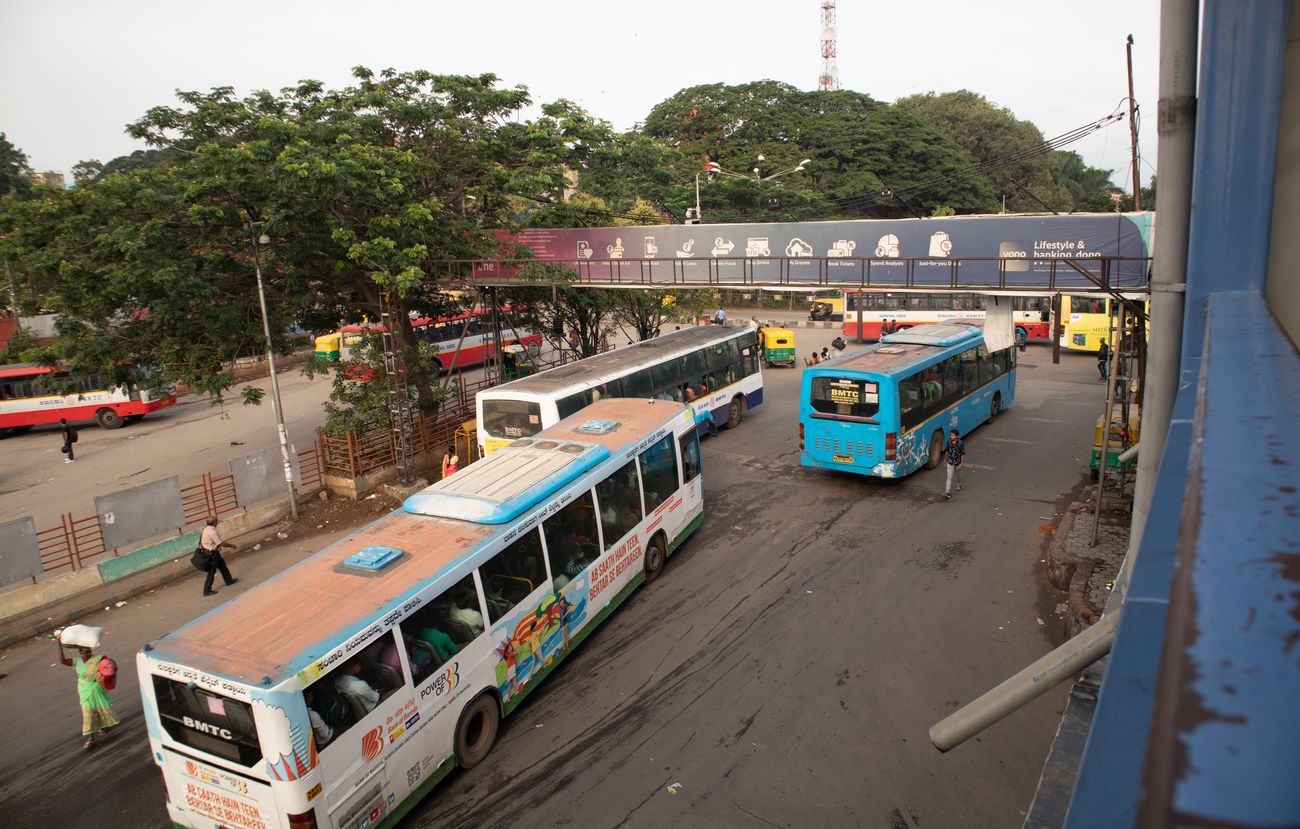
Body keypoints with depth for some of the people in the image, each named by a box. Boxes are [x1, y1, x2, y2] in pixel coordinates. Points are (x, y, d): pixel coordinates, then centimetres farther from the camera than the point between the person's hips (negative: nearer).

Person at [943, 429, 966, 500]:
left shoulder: (960, 443, -19)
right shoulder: (949, 442, -8)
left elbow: (963, 453, -13)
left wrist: (962, 463, -14)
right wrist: (945, 459, 13)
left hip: (957, 462, -2)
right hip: (950, 461, 2)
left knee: (957, 474, 21)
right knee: (949, 476, -3)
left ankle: (959, 486, 49)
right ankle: (947, 492, -6)